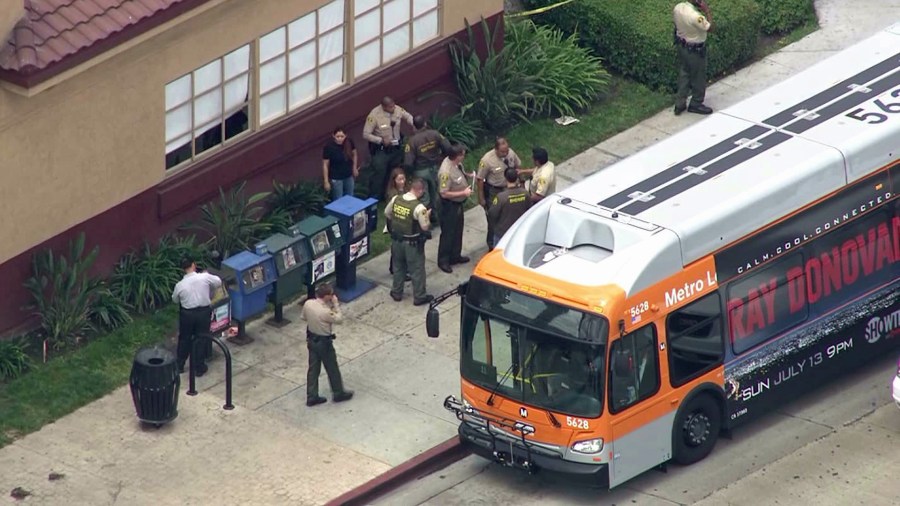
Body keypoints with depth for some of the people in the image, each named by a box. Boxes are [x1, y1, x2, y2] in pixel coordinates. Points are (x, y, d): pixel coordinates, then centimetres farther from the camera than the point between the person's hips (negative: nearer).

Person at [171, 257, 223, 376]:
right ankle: (199, 368, 22)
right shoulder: (205, 277, -16)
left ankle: (179, 366, 30)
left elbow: (175, 300, 5)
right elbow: (218, 282, 3)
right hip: (204, 312, 0)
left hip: (187, 314, 0)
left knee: (184, 339, 19)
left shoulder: (180, 285, -13)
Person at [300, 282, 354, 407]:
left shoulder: (308, 303, -12)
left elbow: (303, 316, 6)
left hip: (311, 340, 7)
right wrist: (336, 304, -9)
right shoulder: (326, 311, -32)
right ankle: (338, 393, 33)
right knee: (332, 369, 15)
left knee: (313, 368, 18)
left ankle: (312, 397, 27)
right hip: (324, 342, -7)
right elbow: (338, 319, -15)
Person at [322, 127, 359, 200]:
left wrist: (355, 168, 14)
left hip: (349, 176, 4)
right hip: (336, 178, -4)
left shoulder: (349, 142, -14)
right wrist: (326, 181, -14)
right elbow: (325, 165, -17)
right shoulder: (329, 147, -25)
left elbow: (354, 154, 8)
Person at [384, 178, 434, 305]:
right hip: (412, 243, -5)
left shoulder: (395, 199, -10)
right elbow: (425, 227, -19)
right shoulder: (419, 207, -27)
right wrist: (427, 216, -2)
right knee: (417, 270, 12)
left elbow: (387, 214, 5)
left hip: (396, 240, 5)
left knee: (398, 267, 24)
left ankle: (397, 293, 35)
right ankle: (419, 297, 23)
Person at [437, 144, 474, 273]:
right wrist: (463, 193, -25)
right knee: (448, 233, 5)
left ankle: (455, 256, 40)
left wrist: (468, 175, -3)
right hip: (450, 205, -9)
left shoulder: (456, 163, -7)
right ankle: (443, 261, 19)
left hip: (458, 203, 9)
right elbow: (444, 193, -30)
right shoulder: (446, 172, -34)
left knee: (458, 230, 23)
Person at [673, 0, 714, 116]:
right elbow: (710, 28, -21)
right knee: (698, 77, 15)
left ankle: (680, 104, 30)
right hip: (695, 50, -7)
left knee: (683, 74, 22)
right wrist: (707, 11, -17)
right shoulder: (695, 16, -36)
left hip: (682, 46, 7)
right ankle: (696, 104, 31)